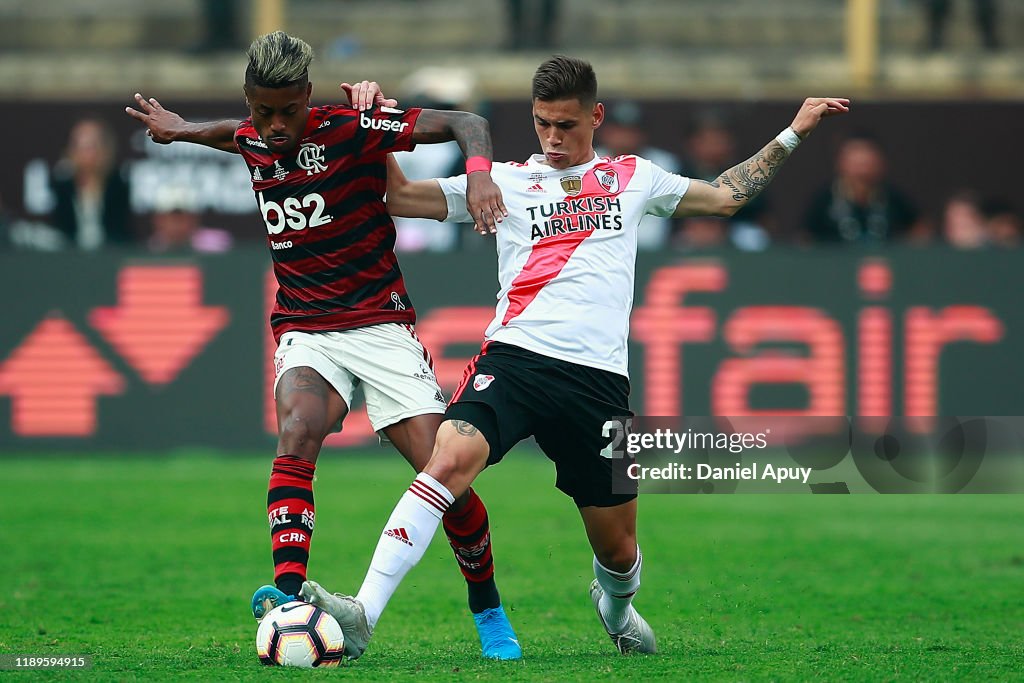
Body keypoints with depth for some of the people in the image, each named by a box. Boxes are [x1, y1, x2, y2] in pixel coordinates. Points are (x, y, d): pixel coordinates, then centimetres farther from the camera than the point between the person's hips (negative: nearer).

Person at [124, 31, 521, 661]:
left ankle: (489, 612, 13)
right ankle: (289, 591, -44)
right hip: (305, 331, 3)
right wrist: (184, 130, 42)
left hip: (380, 324, -3)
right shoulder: (250, 142, 5)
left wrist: (479, 172, -32)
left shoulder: (352, 129, -11)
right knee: (298, 431, -30)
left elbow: (464, 123, -14)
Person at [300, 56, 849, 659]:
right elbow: (402, 197, 14)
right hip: (515, 359, -2)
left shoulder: (633, 178, 19)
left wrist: (794, 133, 28)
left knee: (618, 548, 6)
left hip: (599, 378, 2)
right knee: (450, 459, -30)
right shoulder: (505, 180, 14)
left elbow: (726, 195, 29)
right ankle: (363, 615, -36)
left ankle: (616, 605, 44)